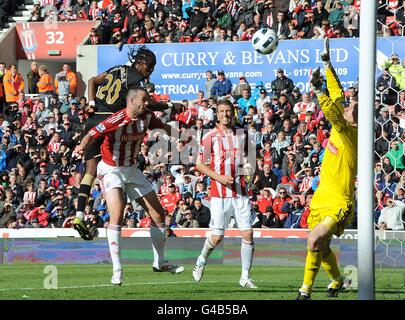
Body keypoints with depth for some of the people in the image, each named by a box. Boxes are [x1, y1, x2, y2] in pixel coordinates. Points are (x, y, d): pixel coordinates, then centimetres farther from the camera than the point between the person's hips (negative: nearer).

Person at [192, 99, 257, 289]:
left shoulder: (241, 136, 10)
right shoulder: (210, 137, -1)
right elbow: (199, 165, -1)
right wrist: (220, 177, -13)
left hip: (241, 193, 3)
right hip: (220, 194, -3)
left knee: (248, 234, -5)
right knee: (217, 237, -4)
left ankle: (245, 277, 4)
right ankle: (201, 261, 26)